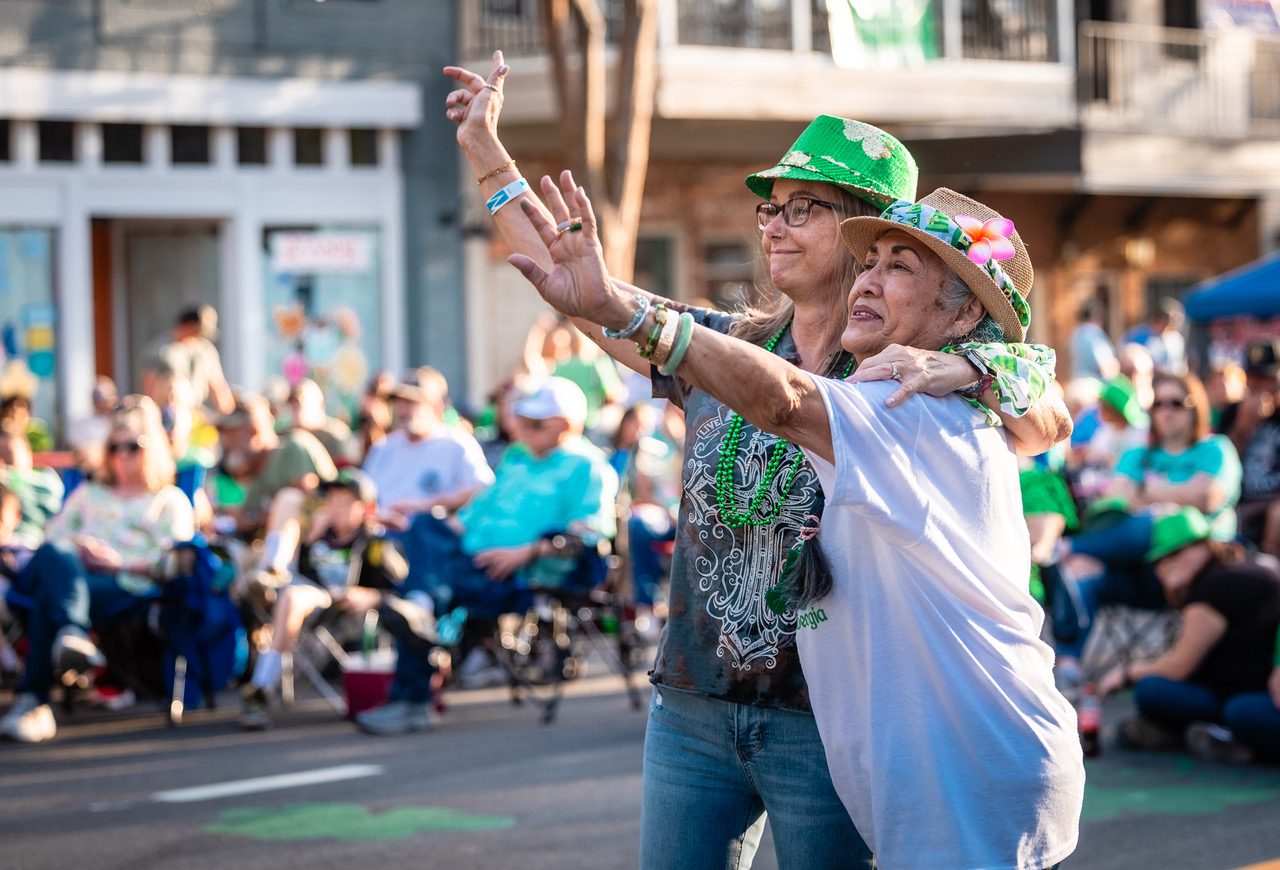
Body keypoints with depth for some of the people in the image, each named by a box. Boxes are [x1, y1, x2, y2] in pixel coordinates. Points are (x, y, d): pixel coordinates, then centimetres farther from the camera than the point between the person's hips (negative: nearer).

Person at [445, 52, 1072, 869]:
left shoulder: (898, 373, -5)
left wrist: (967, 369, -37)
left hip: (824, 721, -4)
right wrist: (488, 156, 12)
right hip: (693, 710, 4)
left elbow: (1048, 425, -18)